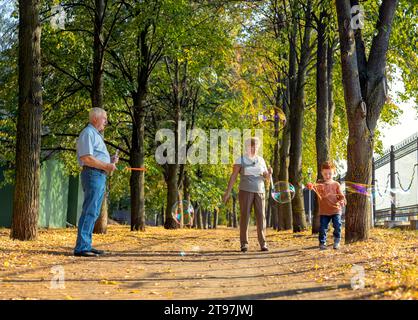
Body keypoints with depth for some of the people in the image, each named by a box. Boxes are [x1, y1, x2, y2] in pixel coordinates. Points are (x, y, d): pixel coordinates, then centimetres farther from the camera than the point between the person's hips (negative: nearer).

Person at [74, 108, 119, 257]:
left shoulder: (97, 135, 24)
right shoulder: (88, 133, -8)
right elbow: (86, 158, -19)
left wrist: (111, 160, 12)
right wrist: (106, 166, -16)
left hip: (100, 176, 11)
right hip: (93, 174, -11)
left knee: (94, 213, 11)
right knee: (89, 212, -14)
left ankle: (86, 246, 15)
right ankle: (81, 248, -15)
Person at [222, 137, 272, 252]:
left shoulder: (261, 160, 10)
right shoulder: (240, 159, -2)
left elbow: (266, 176, 9)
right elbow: (233, 176, -5)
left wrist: (270, 172, -15)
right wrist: (228, 192, -12)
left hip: (259, 192, 3)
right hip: (245, 191, -3)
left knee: (261, 217, -3)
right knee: (245, 216, -7)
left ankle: (263, 244, 0)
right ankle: (244, 244, 0)